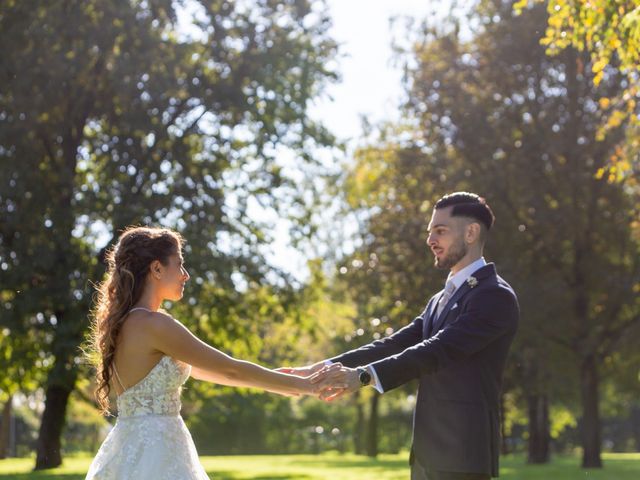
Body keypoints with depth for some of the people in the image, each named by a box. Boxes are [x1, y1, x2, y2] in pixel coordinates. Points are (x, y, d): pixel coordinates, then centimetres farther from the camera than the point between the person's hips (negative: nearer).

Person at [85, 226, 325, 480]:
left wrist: (279, 382, 22)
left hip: (133, 448, 10)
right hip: (153, 454, -9)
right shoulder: (152, 324, -16)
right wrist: (303, 385, -2)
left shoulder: (126, 322, 12)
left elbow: (195, 368, 20)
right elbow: (231, 369, -12)